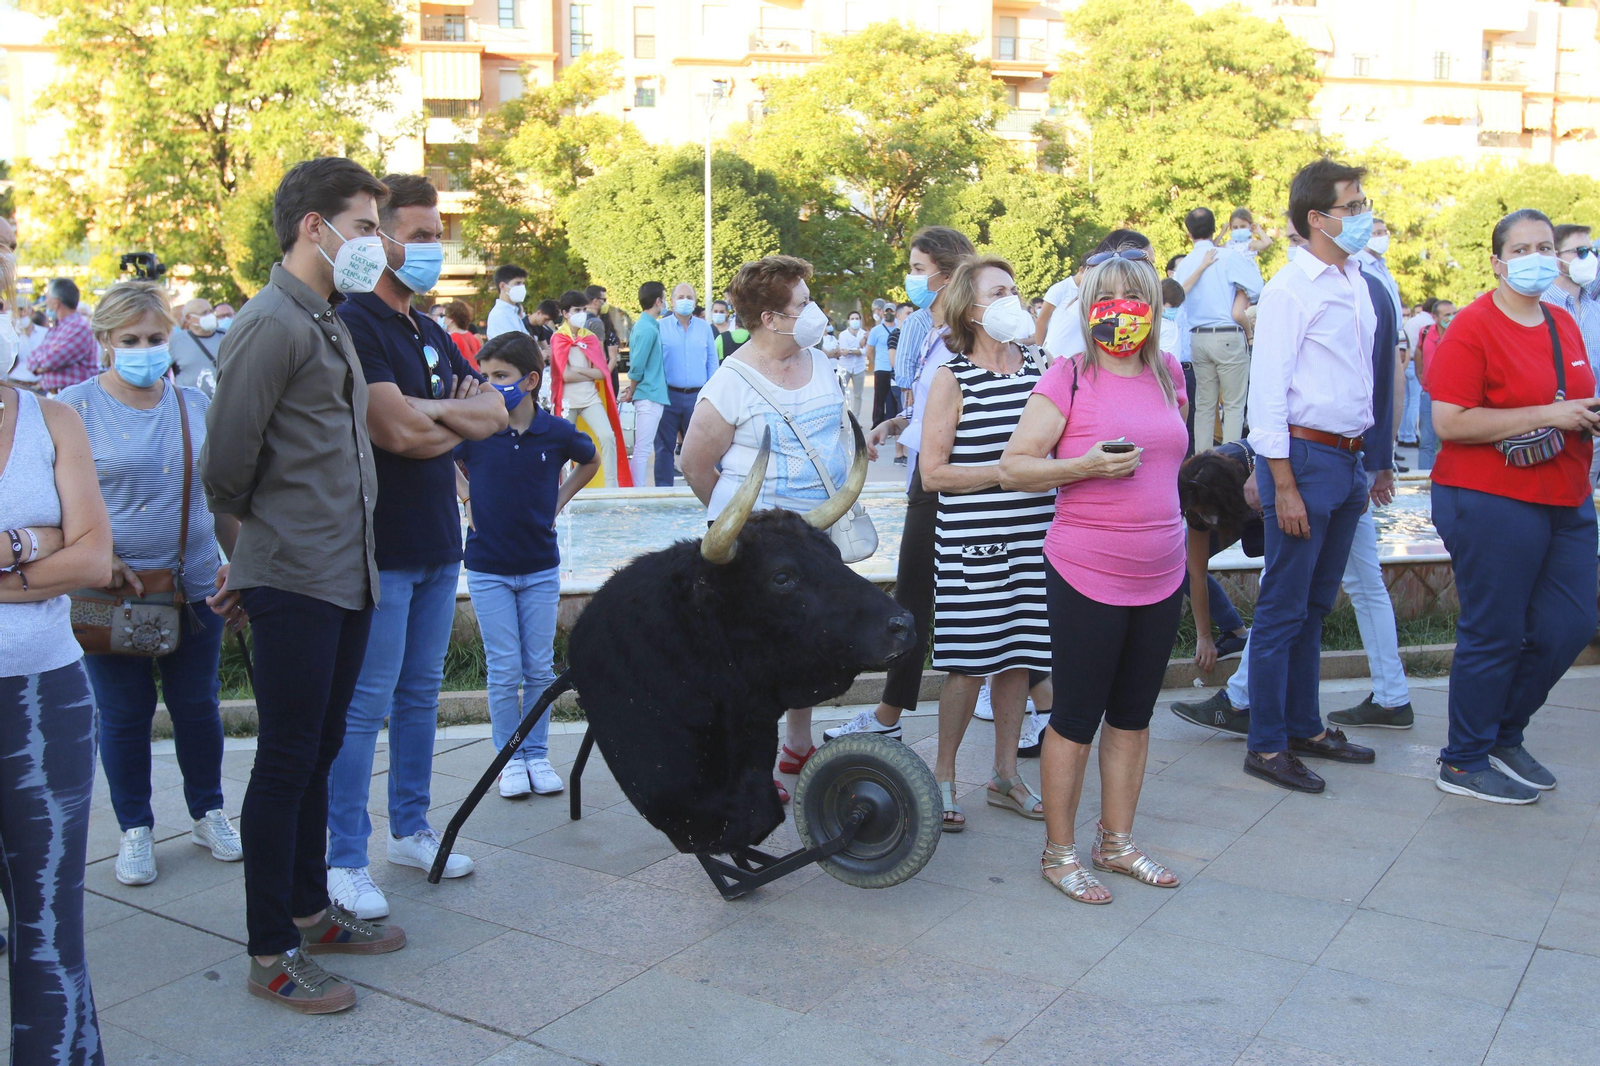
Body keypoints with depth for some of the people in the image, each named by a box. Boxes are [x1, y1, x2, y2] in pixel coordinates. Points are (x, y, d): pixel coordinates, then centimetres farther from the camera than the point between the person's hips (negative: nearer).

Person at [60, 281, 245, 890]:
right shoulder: (77, 407, -4)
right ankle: (135, 830, 23)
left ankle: (207, 815, 29)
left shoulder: (195, 405, 7)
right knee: (124, 715, 7)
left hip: (194, 586, 3)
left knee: (197, 707, 11)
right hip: (114, 591, -3)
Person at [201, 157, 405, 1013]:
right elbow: (226, 462, -16)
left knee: (319, 752, 17)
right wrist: (260, 530, 3)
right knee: (286, 763, 0)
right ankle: (270, 955, 12)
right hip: (295, 583, -9)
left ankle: (309, 911, 32)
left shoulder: (327, 322, 16)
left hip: (347, 574, 9)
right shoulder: (271, 324, -14)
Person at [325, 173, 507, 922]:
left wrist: (429, 412, -9)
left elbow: (492, 414, 9)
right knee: (364, 705, -3)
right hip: (381, 544, -8)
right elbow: (397, 432, -22)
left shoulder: (432, 334, 16)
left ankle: (410, 830, 27)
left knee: (420, 693, 15)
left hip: (437, 542, 8)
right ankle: (345, 861, 7)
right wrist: (460, 417, -3)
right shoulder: (353, 325, -12)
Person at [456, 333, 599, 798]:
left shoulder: (557, 432, -8)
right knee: (504, 670, 3)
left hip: (541, 567, 1)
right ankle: (510, 758, 16)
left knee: (539, 668, 7)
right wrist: (466, 499, 3)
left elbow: (590, 461, 15)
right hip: (488, 568, -1)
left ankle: (537, 755, 20)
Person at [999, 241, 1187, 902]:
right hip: (1087, 576, -6)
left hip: (1160, 575, 6)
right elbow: (1013, 468, -12)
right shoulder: (1068, 378, -9)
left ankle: (1117, 842, 29)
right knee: (1078, 716, 3)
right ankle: (1059, 853, 18)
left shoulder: (1169, 373, 8)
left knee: (1134, 713, 14)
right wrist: (1087, 465, -24)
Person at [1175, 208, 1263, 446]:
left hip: (1198, 338, 5)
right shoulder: (1228, 256, -10)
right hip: (1228, 336, -5)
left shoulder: (1184, 264, 5)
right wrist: (1250, 263, 6)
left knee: (1204, 404, 12)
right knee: (1233, 404, 0)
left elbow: (1181, 298, 8)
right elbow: (1257, 290, -11)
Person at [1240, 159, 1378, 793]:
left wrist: (1364, 466, 14)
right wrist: (1284, 486, -17)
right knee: (1283, 609, -1)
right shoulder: (1290, 290, -11)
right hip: (1305, 457, -8)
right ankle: (1266, 746, 8)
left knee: (1315, 605, 16)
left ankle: (1305, 728, 28)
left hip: (1348, 459, 8)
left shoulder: (1357, 283, 13)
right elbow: (1267, 393, -15)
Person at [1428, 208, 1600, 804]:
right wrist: (1547, 416, -19)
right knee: (1494, 635, 0)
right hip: (1493, 503, -7)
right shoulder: (1473, 327, -10)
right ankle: (1465, 762, 16)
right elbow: (1449, 421, -19)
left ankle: (1504, 737, 29)